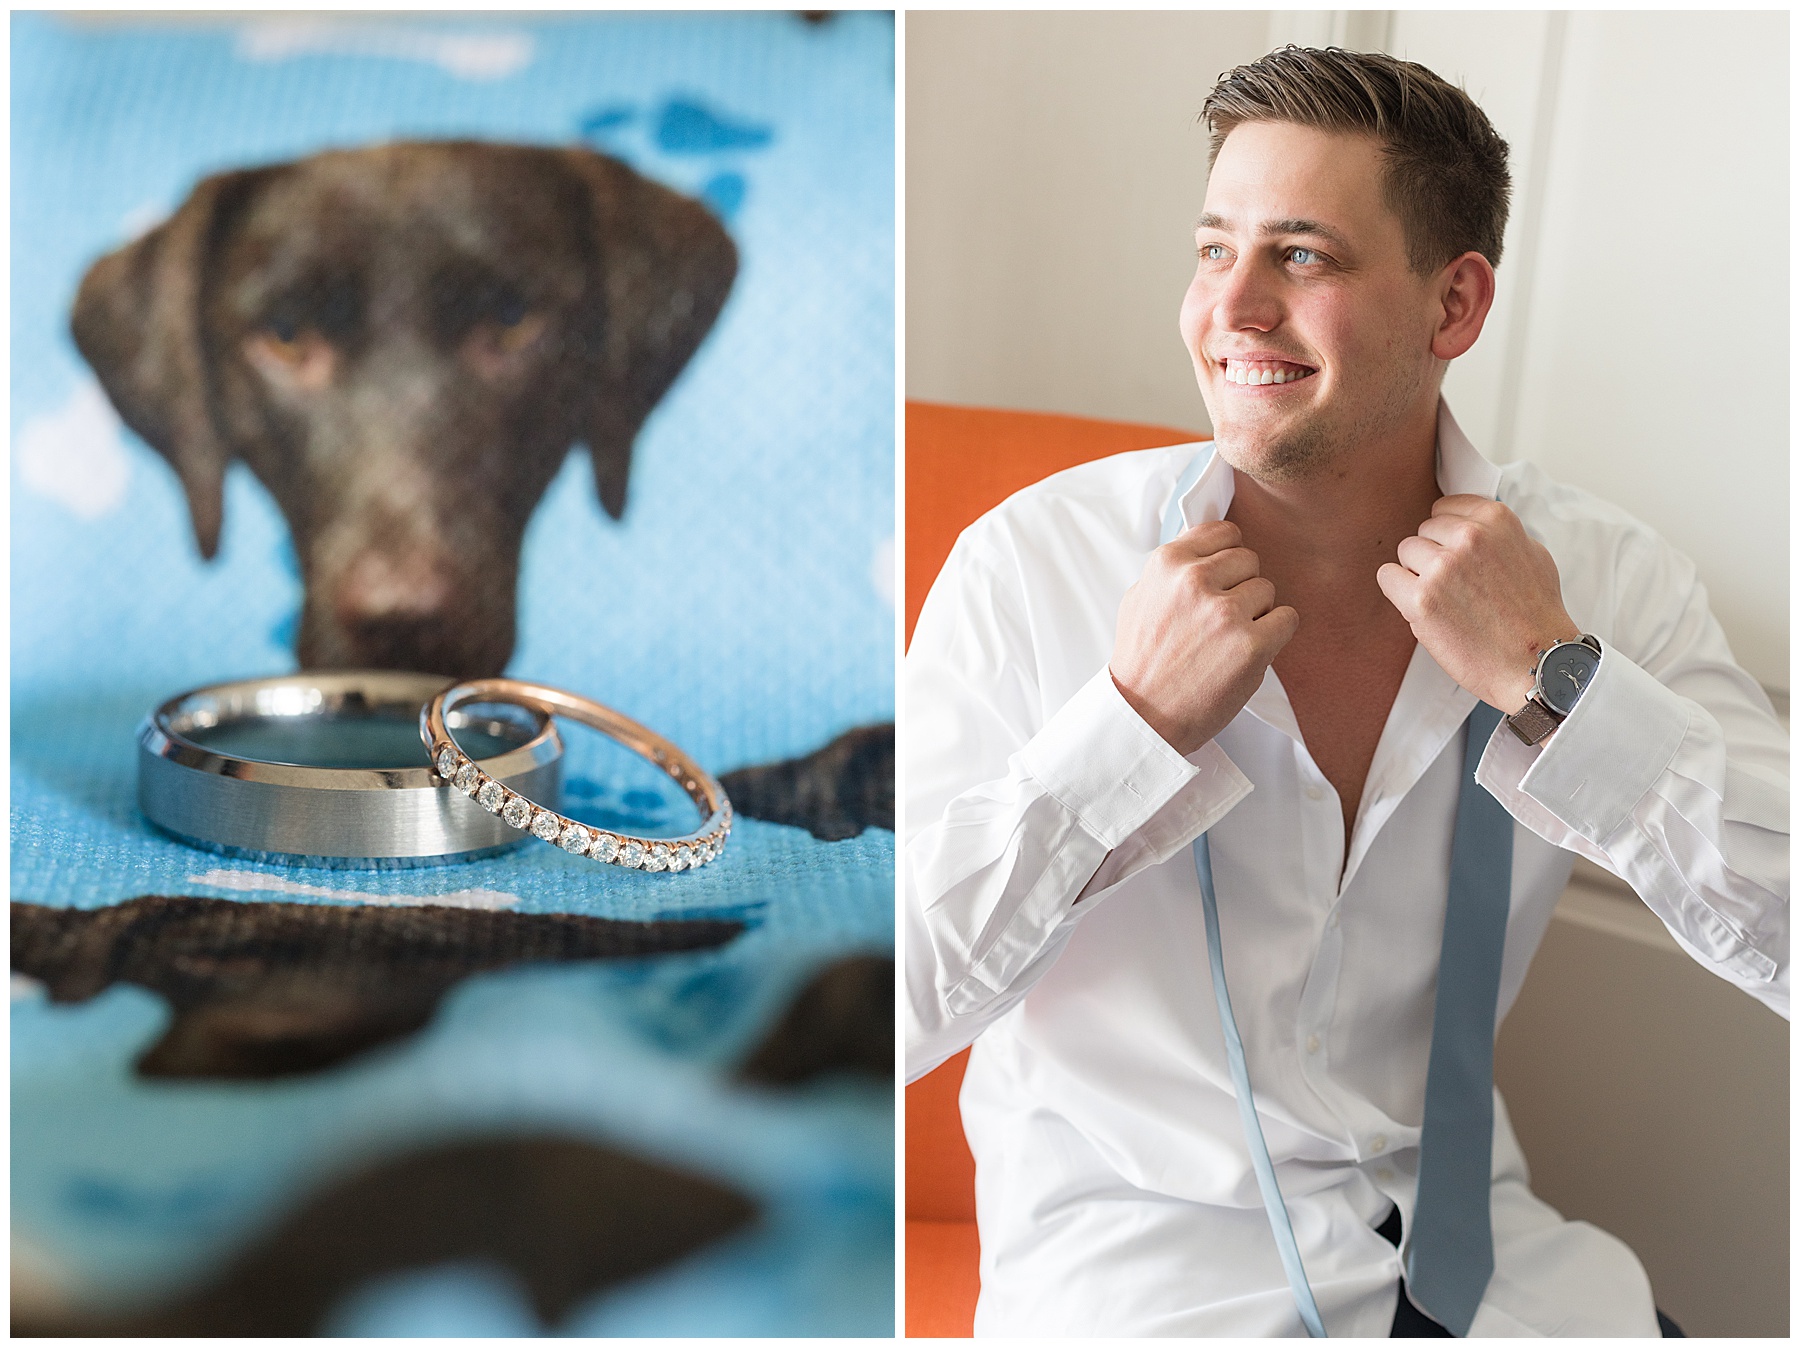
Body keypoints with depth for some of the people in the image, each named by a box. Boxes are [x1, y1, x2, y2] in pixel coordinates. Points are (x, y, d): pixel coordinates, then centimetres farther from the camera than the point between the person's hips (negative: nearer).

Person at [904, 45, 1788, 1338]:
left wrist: (1552, 679, -17)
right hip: (1131, 1244, -3)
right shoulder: (1030, 564, -10)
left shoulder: (1601, 577, -3)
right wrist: (1134, 723, -21)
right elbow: (867, 1020, -13)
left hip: (1467, 1232, 3)